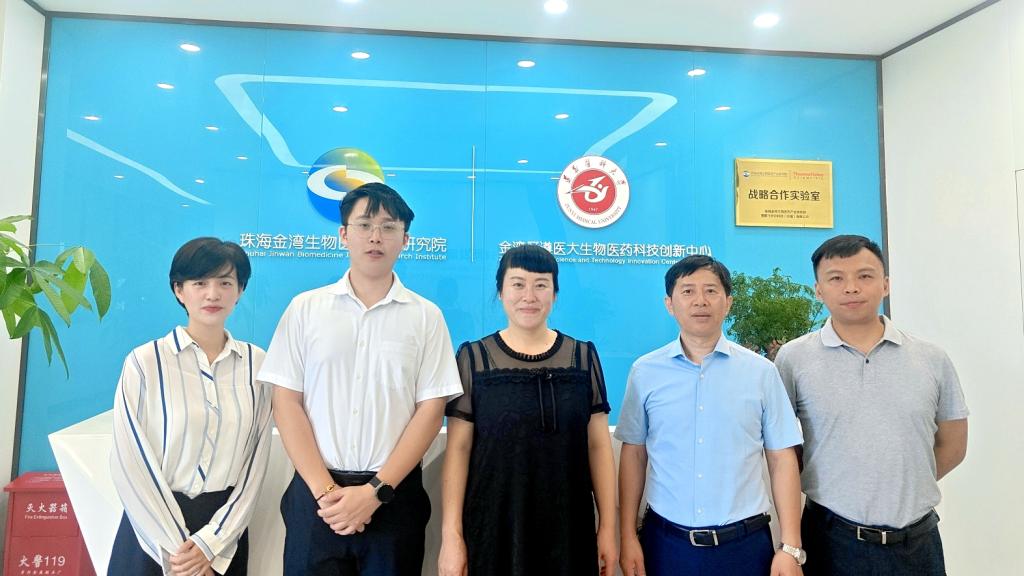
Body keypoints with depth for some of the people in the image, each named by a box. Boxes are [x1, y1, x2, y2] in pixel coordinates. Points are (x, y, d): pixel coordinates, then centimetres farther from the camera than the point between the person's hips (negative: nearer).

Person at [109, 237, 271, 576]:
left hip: (226, 526, 2)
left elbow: (255, 461, -2)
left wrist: (210, 544, -8)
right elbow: (130, 463, -9)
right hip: (155, 523, -2)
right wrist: (175, 546, -9)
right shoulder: (145, 361, -10)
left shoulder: (257, 363, -4)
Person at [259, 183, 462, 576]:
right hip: (315, 493, 1)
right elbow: (286, 403, 0)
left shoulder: (426, 316, -1)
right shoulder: (305, 308, 2)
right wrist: (325, 490, -8)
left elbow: (431, 410, -4)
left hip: (394, 494, 0)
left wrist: (375, 490, -10)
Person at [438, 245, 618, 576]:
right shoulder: (473, 359, -4)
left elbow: (598, 445, 2)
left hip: (568, 529, 2)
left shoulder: (584, 357, 0)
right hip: (491, 529, -1)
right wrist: (451, 534, -6)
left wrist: (607, 527, 1)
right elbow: (458, 448, -4)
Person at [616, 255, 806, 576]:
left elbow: (781, 459, 0)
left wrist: (791, 547, -3)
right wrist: (628, 537, 0)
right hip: (666, 543, 0)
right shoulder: (645, 372, -3)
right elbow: (633, 455, 2)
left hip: (745, 543, 0)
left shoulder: (760, 371, -2)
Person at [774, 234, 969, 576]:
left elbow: (952, 447, 11)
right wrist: (836, 495, 0)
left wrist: (902, 489, 5)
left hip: (918, 540, 2)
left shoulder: (932, 360, 1)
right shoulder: (793, 359, -6)